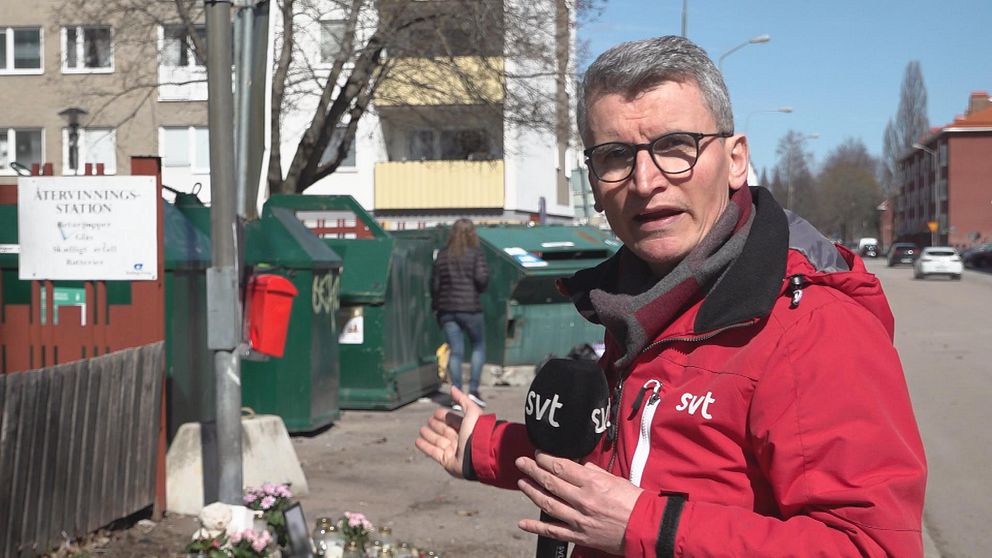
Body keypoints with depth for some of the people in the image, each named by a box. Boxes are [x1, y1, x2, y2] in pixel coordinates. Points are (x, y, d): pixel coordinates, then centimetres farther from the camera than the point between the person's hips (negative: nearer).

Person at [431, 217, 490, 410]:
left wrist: (436, 306, 18)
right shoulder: (476, 253, -4)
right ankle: (473, 389, 2)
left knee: (455, 351, 4)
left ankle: (457, 397, -1)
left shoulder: (442, 255, 8)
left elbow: (434, 283, 8)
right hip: (469, 307, -4)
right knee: (479, 346, 12)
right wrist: (479, 289, 8)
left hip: (446, 309, 4)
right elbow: (481, 278, -14)